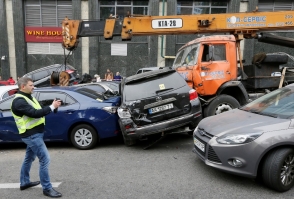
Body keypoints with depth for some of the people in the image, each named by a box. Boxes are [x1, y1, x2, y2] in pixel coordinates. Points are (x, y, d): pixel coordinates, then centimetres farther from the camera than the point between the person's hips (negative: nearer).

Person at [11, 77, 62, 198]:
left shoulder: (28, 97, 13)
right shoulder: (19, 101, -20)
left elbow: (37, 111, 13)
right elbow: (35, 113, -28)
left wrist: (52, 107, -2)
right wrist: (52, 107, -25)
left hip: (34, 133, 11)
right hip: (31, 135, -11)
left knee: (29, 158, 22)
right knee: (45, 159, -10)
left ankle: (24, 182, 39)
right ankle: (47, 189, -1)